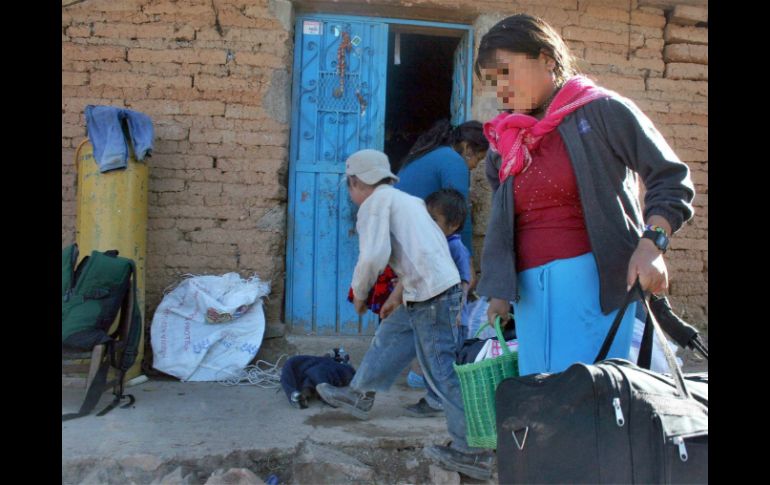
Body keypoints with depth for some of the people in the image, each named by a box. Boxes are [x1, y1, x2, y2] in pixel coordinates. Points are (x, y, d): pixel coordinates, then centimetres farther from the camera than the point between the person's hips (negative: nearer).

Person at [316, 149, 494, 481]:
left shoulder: (375, 202, -5)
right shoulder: (405, 199, 22)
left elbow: (373, 256, -17)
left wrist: (359, 293, 0)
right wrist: (399, 292, 34)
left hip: (432, 295, -10)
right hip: (438, 286, 10)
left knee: (443, 371, -3)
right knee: (388, 339, 23)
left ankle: (472, 452, 5)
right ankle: (359, 396, 40)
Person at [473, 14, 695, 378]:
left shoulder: (602, 110, 2)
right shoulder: (504, 144, 18)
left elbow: (671, 178, 0)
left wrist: (651, 244, -16)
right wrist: (499, 292, 15)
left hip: (595, 278, -5)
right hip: (530, 290, 5)